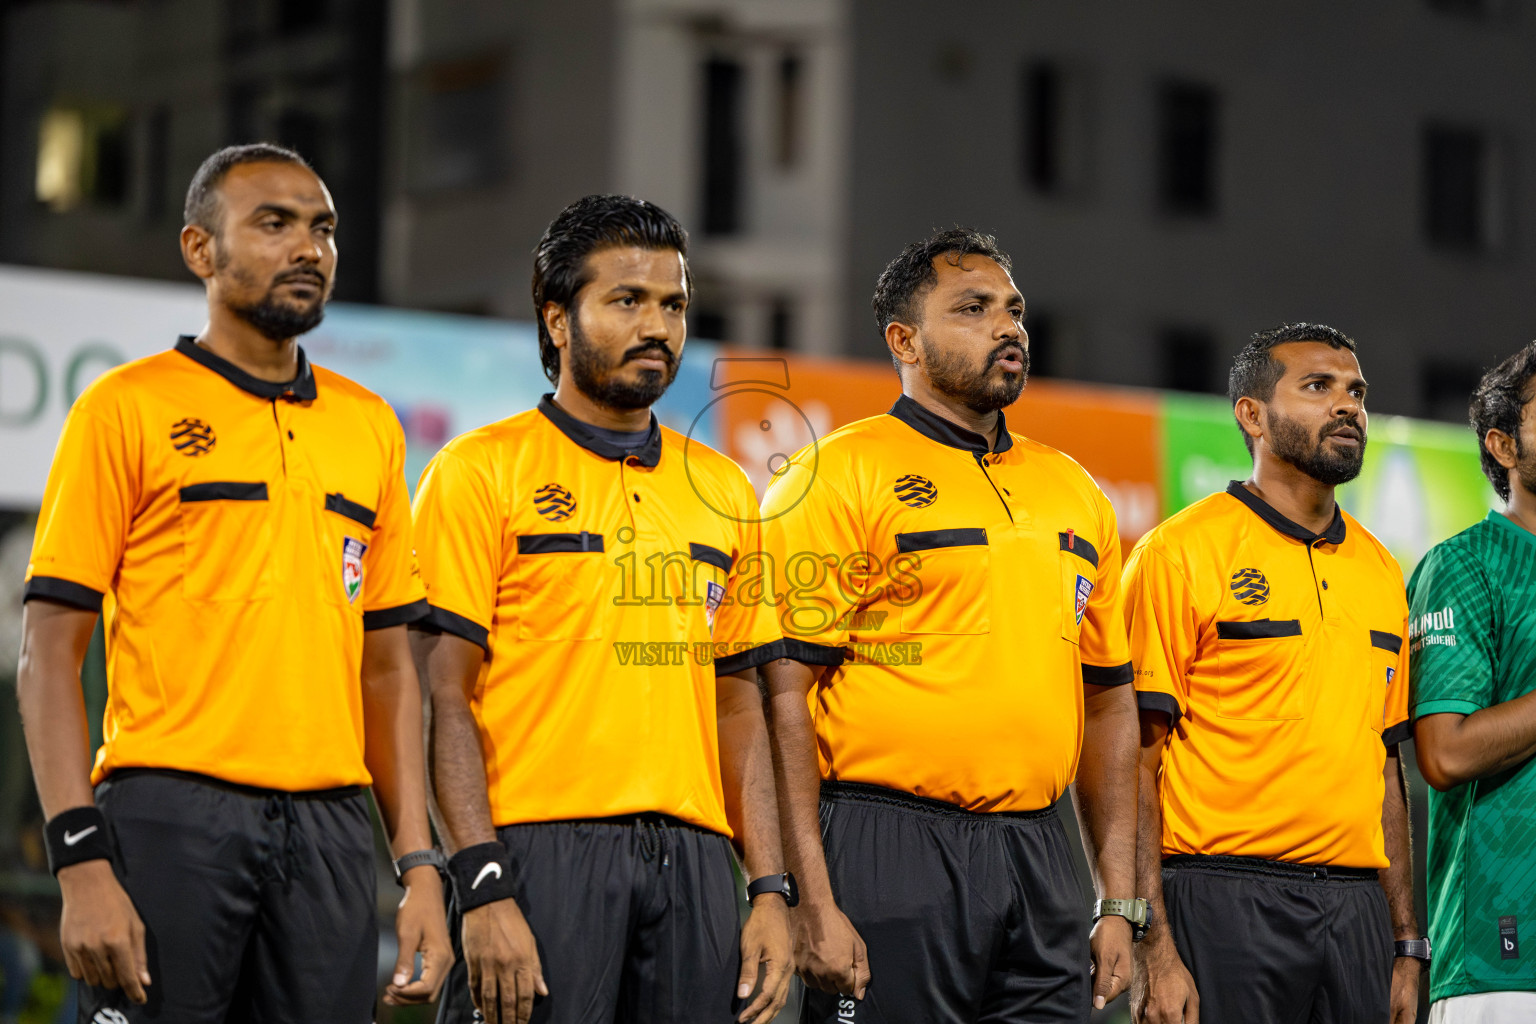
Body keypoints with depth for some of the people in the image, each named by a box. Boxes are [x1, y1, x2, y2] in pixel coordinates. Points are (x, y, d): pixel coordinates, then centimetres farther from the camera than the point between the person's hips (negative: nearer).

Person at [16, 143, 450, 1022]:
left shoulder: (370, 425, 15)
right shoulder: (129, 407, 1)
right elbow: (50, 653, -3)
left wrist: (420, 865, 9)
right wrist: (81, 862, -13)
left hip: (330, 824, 5)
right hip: (170, 816, -4)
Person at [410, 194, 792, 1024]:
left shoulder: (723, 492, 16)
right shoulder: (480, 472, 0)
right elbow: (445, 697, -6)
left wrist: (770, 892, 8)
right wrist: (484, 890, -15)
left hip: (694, 860, 5)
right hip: (543, 853, -5)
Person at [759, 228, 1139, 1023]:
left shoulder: (1074, 494, 16)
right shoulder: (837, 477, -3)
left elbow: (1108, 702, 19)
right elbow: (783, 695, -9)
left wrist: (1119, 900, 12)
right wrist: (813, 903, -16)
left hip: (1037, 857, 6)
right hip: (891, 858, -6)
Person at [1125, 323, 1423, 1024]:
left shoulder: (1381, 573, 15)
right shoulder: (1179, 553, -4)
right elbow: (1135, 759, -8)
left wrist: (1406, 944, 13)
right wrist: (1153, 949, -15)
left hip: (1356, 909, 6)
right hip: (1224, 905, -6)